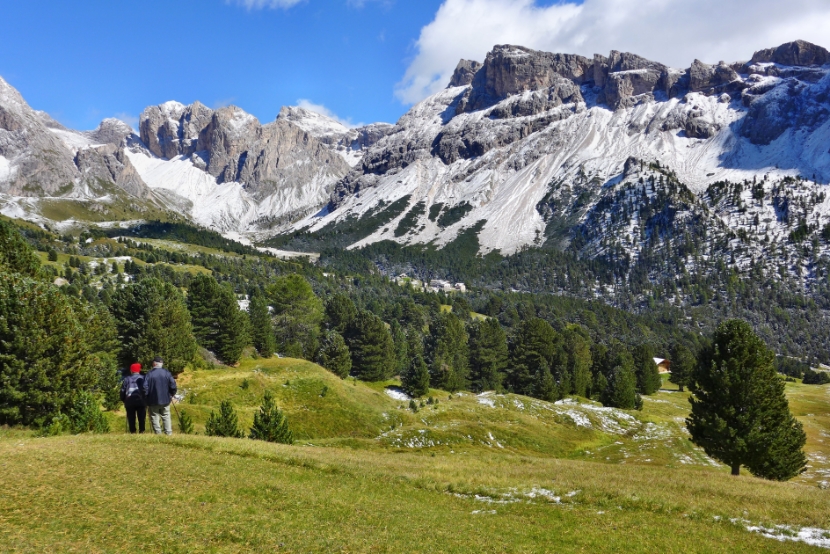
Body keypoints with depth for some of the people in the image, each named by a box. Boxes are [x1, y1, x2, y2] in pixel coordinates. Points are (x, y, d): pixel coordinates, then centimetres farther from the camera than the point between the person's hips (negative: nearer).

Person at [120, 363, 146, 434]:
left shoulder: (126, 379, 10)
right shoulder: (143, 378, 6)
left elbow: (122, 391, 7)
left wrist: (123, 400, 14)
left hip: (129, 400, 1)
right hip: (140, 400, -1)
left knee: (131, 417, 5)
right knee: (141, 417, 3)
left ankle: (132, 431, 2)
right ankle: (142, 431, -1)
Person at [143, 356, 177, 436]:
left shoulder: (149, 374, -10)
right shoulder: (167, 373, -4)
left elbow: (145, 388, -11)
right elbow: (173, 385, -4)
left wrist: (146, 399, 2)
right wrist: (172, 395, 12)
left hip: (153, 401, -2)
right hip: (165, 400, 2)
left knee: (155, 417, 7)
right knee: (166, 416, 13)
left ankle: (158, 433, 4)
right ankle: (168, 433, 10)